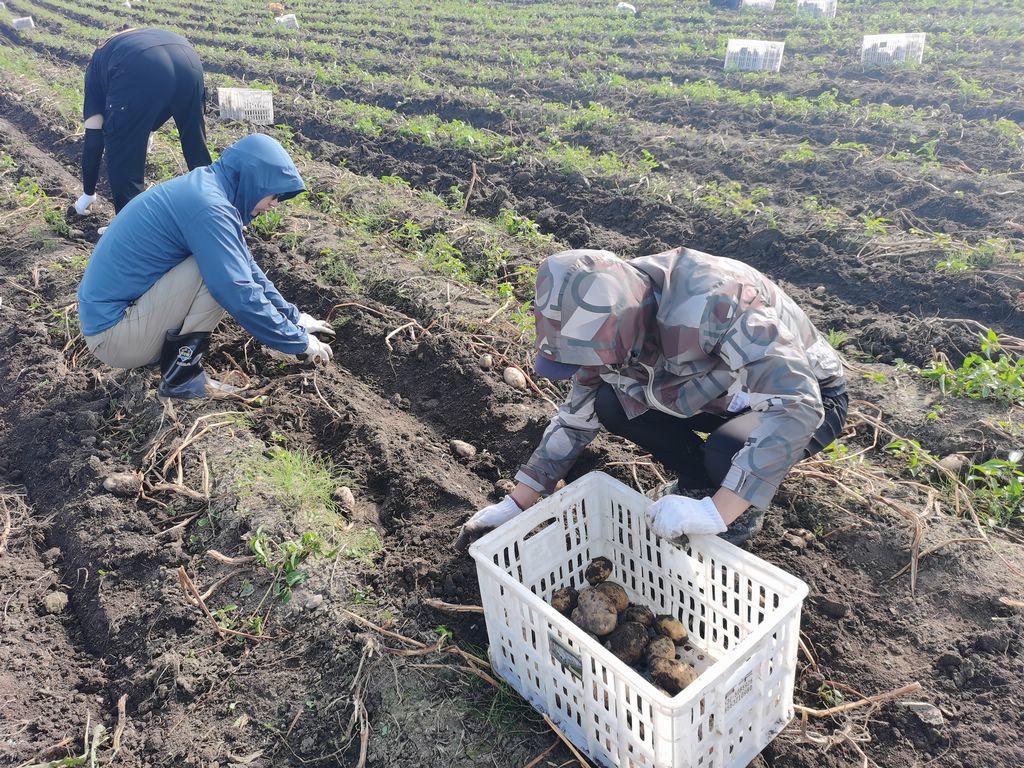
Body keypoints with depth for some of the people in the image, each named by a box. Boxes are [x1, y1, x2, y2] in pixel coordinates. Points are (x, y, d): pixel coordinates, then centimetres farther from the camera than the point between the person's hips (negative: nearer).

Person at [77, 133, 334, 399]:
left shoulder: (204, 188, 7)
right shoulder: (208, 207, -23)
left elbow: (246, 267, 16)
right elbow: (240, 295, -27)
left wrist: (293, 316, 14)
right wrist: (300, 341, -16)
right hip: (112, 333, -10)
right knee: (219, 267, -21)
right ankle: (180, 376, -12)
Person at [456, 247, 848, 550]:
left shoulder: (712, 306, -40)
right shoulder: (611, 320, -16)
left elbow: (797, 406, -44)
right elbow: (577, 416, -4)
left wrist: (716, 512, -46)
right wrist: (514, 504, -6)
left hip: (808, 395, -5)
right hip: (724, 389, 6)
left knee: (727, 451, -36)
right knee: (610, 402, -14)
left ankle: (748, 507, 0)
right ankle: (696, 479, 9)